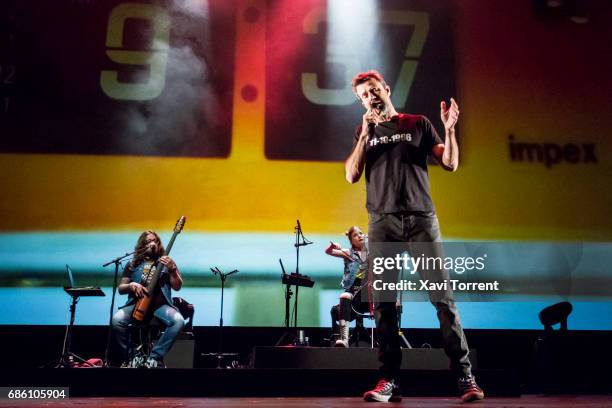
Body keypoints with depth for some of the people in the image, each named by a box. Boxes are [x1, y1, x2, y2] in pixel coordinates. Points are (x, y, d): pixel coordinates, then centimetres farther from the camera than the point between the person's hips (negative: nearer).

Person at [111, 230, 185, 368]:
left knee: (179, 321, -30)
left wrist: (171, 269, -13)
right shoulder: (133, 264, 15)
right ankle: (130, 357, -9)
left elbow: (177, 287, 3)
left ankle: (155, 357, -18)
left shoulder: (167, 262, 12)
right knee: (117, 320, -29)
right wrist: (132, 286, -8)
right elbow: (121, 288, 14)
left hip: (160, 304, 0)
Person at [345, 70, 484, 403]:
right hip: (382, 223, 2)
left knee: (442, 296, -7)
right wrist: (366, 134, -1)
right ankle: (388, 381, 4)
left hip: (421, 219, -1)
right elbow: (351, 176, 5)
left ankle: (465, 375, 0)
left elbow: (450, 164, 7)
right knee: (383, 302, -2)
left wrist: (449, 129, -8)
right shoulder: (364, 132, 18)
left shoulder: (418, 124, 13)